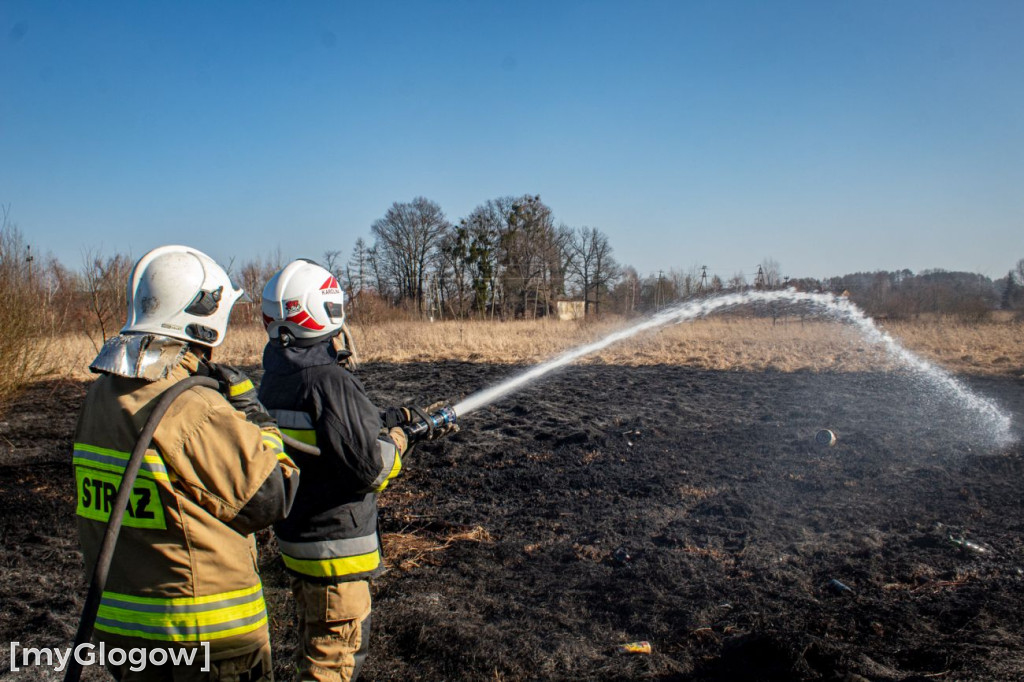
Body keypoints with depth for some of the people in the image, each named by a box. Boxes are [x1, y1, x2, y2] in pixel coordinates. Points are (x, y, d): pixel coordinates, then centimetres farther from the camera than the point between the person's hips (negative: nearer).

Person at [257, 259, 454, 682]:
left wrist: (389, 420, 14)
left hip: (294, 536, 9)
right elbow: (369, 467, -24)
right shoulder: (329, 380, -26)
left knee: (315, 641, 27)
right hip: (334, 545, -9)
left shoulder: (276, 378, 2)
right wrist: (395, 441, -5)